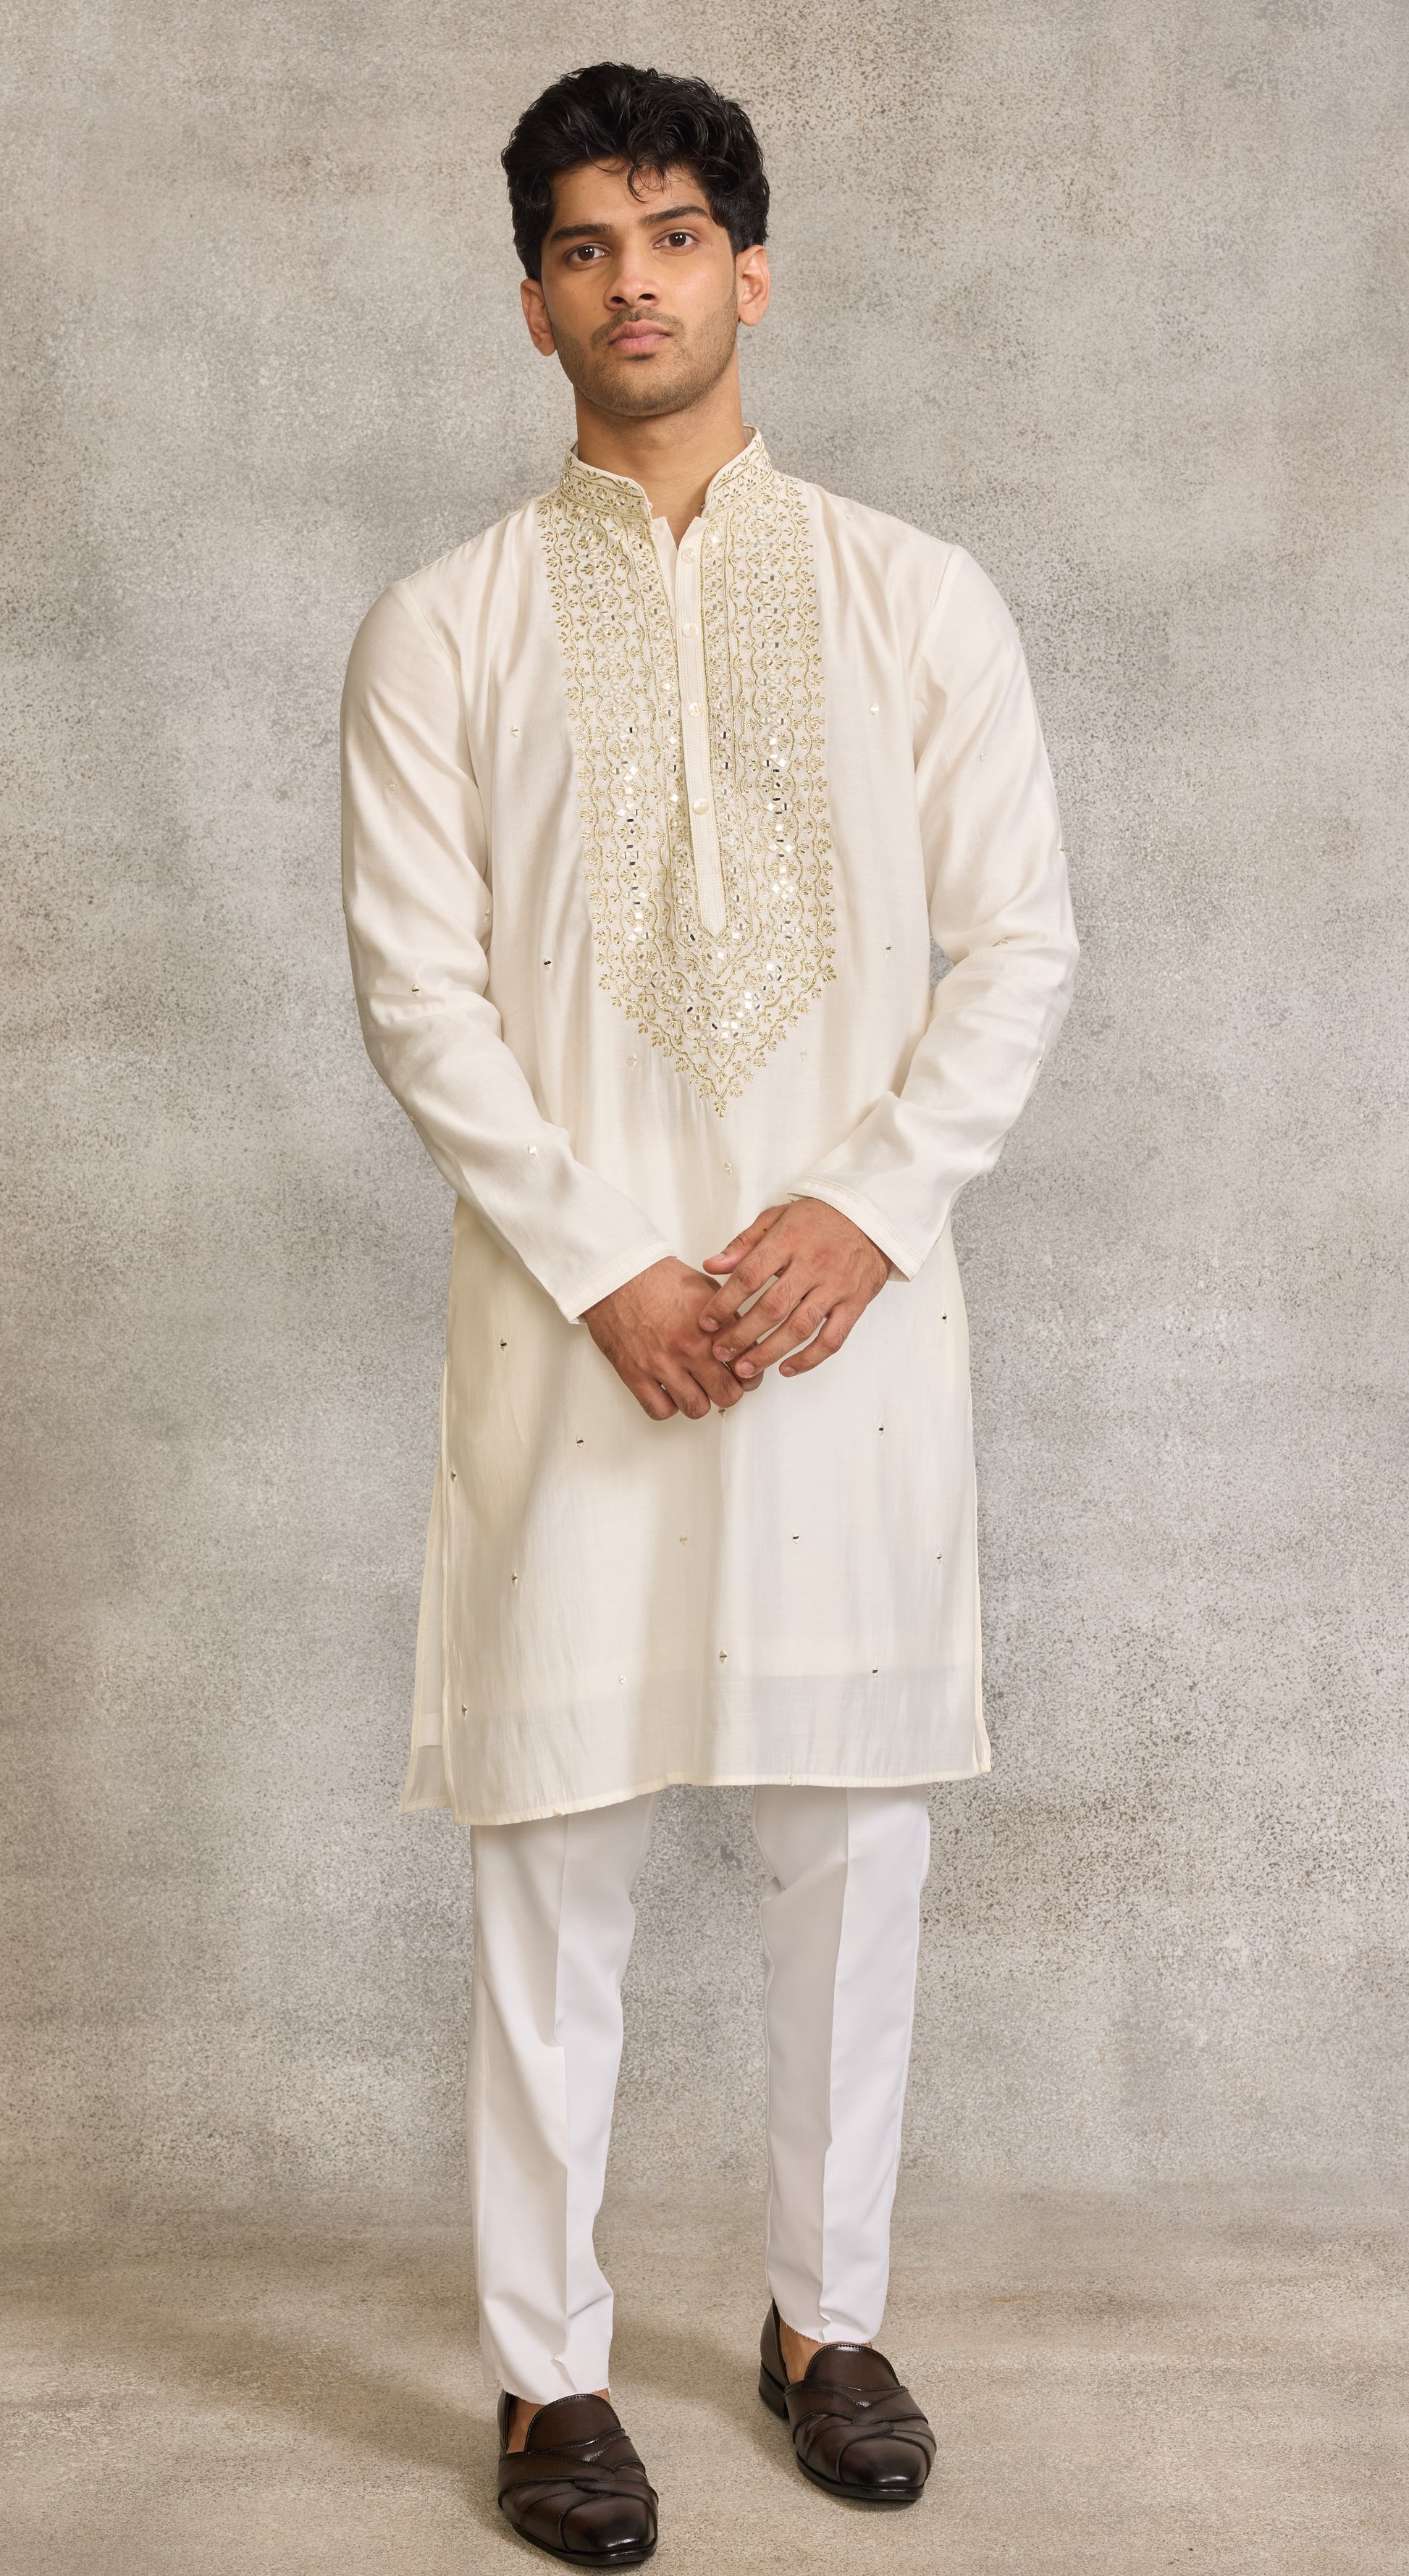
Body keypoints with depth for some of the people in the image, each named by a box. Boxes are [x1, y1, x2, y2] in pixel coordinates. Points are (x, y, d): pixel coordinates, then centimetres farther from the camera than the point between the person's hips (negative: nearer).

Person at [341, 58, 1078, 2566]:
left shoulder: (919, 600, 7)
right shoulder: (445, 626, 4)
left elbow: (1019, 943, 3)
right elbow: (419, 986, -2)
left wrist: (869, 1205, -11)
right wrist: (606, 1273, -12)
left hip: (851, 1295, 1)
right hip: (576, 1307, -1)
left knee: (859, 1819, 8)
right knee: (555, 1841, 2)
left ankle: (827, 2314, 27)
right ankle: (548, 2365, 17)